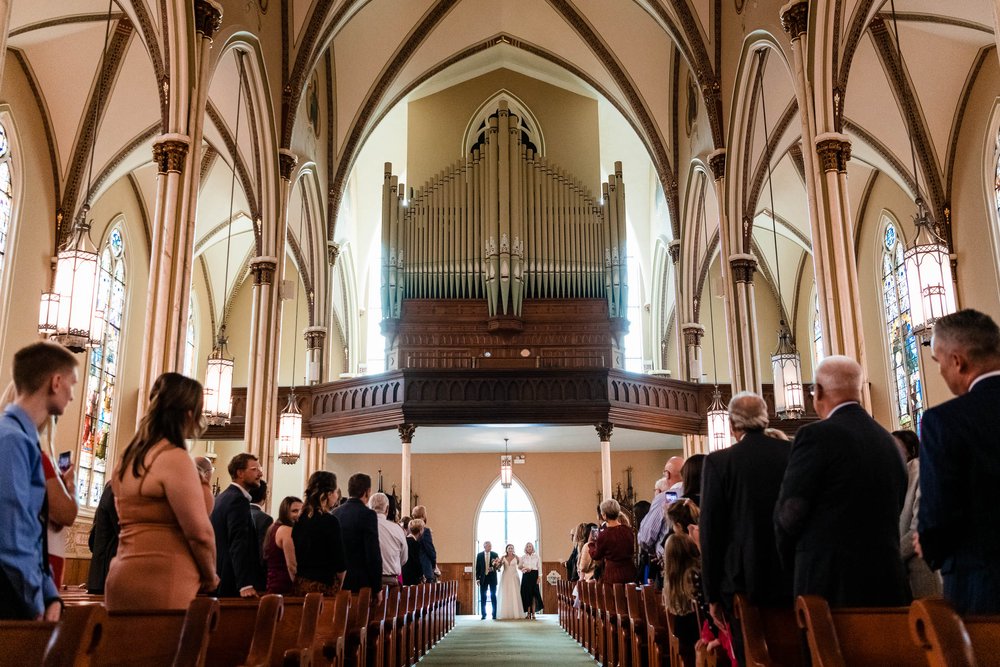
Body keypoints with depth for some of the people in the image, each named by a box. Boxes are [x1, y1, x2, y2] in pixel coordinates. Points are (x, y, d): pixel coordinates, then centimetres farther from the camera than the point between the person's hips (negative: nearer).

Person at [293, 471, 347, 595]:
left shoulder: (300, 520, 5)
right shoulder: (330, 521, -13)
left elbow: (296, 558, 11)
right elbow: (340, 563, -10)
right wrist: (338, 587, 5)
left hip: (300, 584, 7)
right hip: (324, 585, -7)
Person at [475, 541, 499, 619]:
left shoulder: (495, 554, 0)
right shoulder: (480, 555, 2)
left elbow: (498, 565, 0)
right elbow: (477, 567, 3)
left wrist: (494, 567, -24)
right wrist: (477, 578, -2)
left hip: (492, 577, -1)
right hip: (483, 578, 1)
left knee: (493, 596, 2)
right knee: (483, 597, 4)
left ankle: (494, 614, 6)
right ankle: (483, 614, 10)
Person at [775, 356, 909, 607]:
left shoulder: (816, 435, -12)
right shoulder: (888, 440, 10)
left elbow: (789, 513, -11)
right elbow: (895, 511, 16)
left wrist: (792, 562, 7)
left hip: (829, 583, -7)